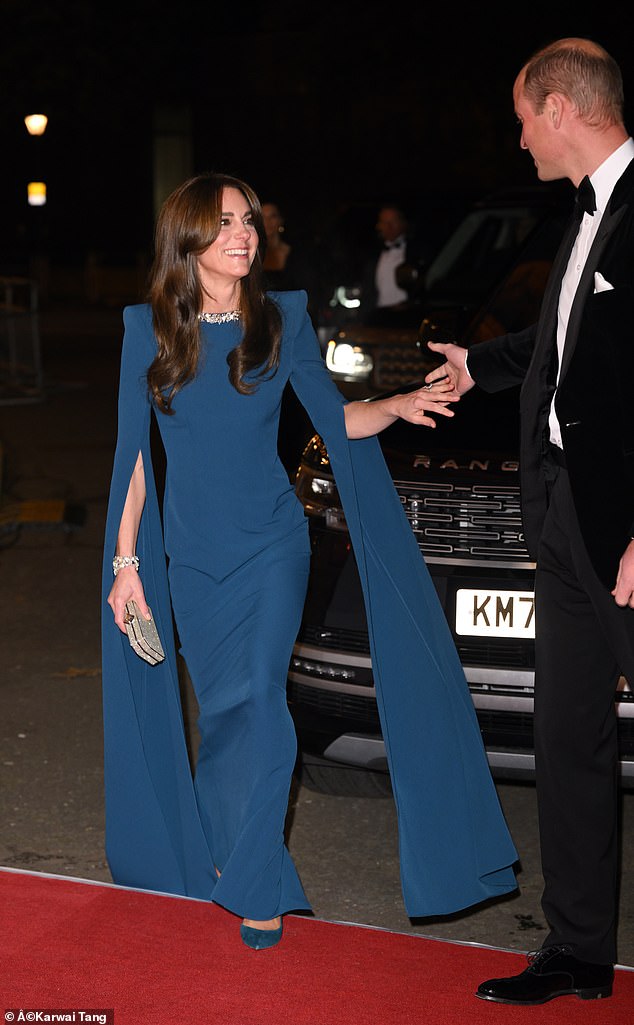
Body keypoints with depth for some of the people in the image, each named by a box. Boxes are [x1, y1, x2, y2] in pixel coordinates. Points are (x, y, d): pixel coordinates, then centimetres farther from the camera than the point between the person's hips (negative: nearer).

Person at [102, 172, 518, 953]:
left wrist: (398, 407, -17)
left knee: (255, 706, -12)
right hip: (191, 557, 1)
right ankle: (232, 860, 29)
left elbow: (334, 418, 3)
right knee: (222, 710, 9)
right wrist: (125, 560, 0)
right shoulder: (148, 330, -1)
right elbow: (133, 452, 2)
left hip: (271, 547, -1)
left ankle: (252, 886, -2)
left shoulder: (282, 319, -1)